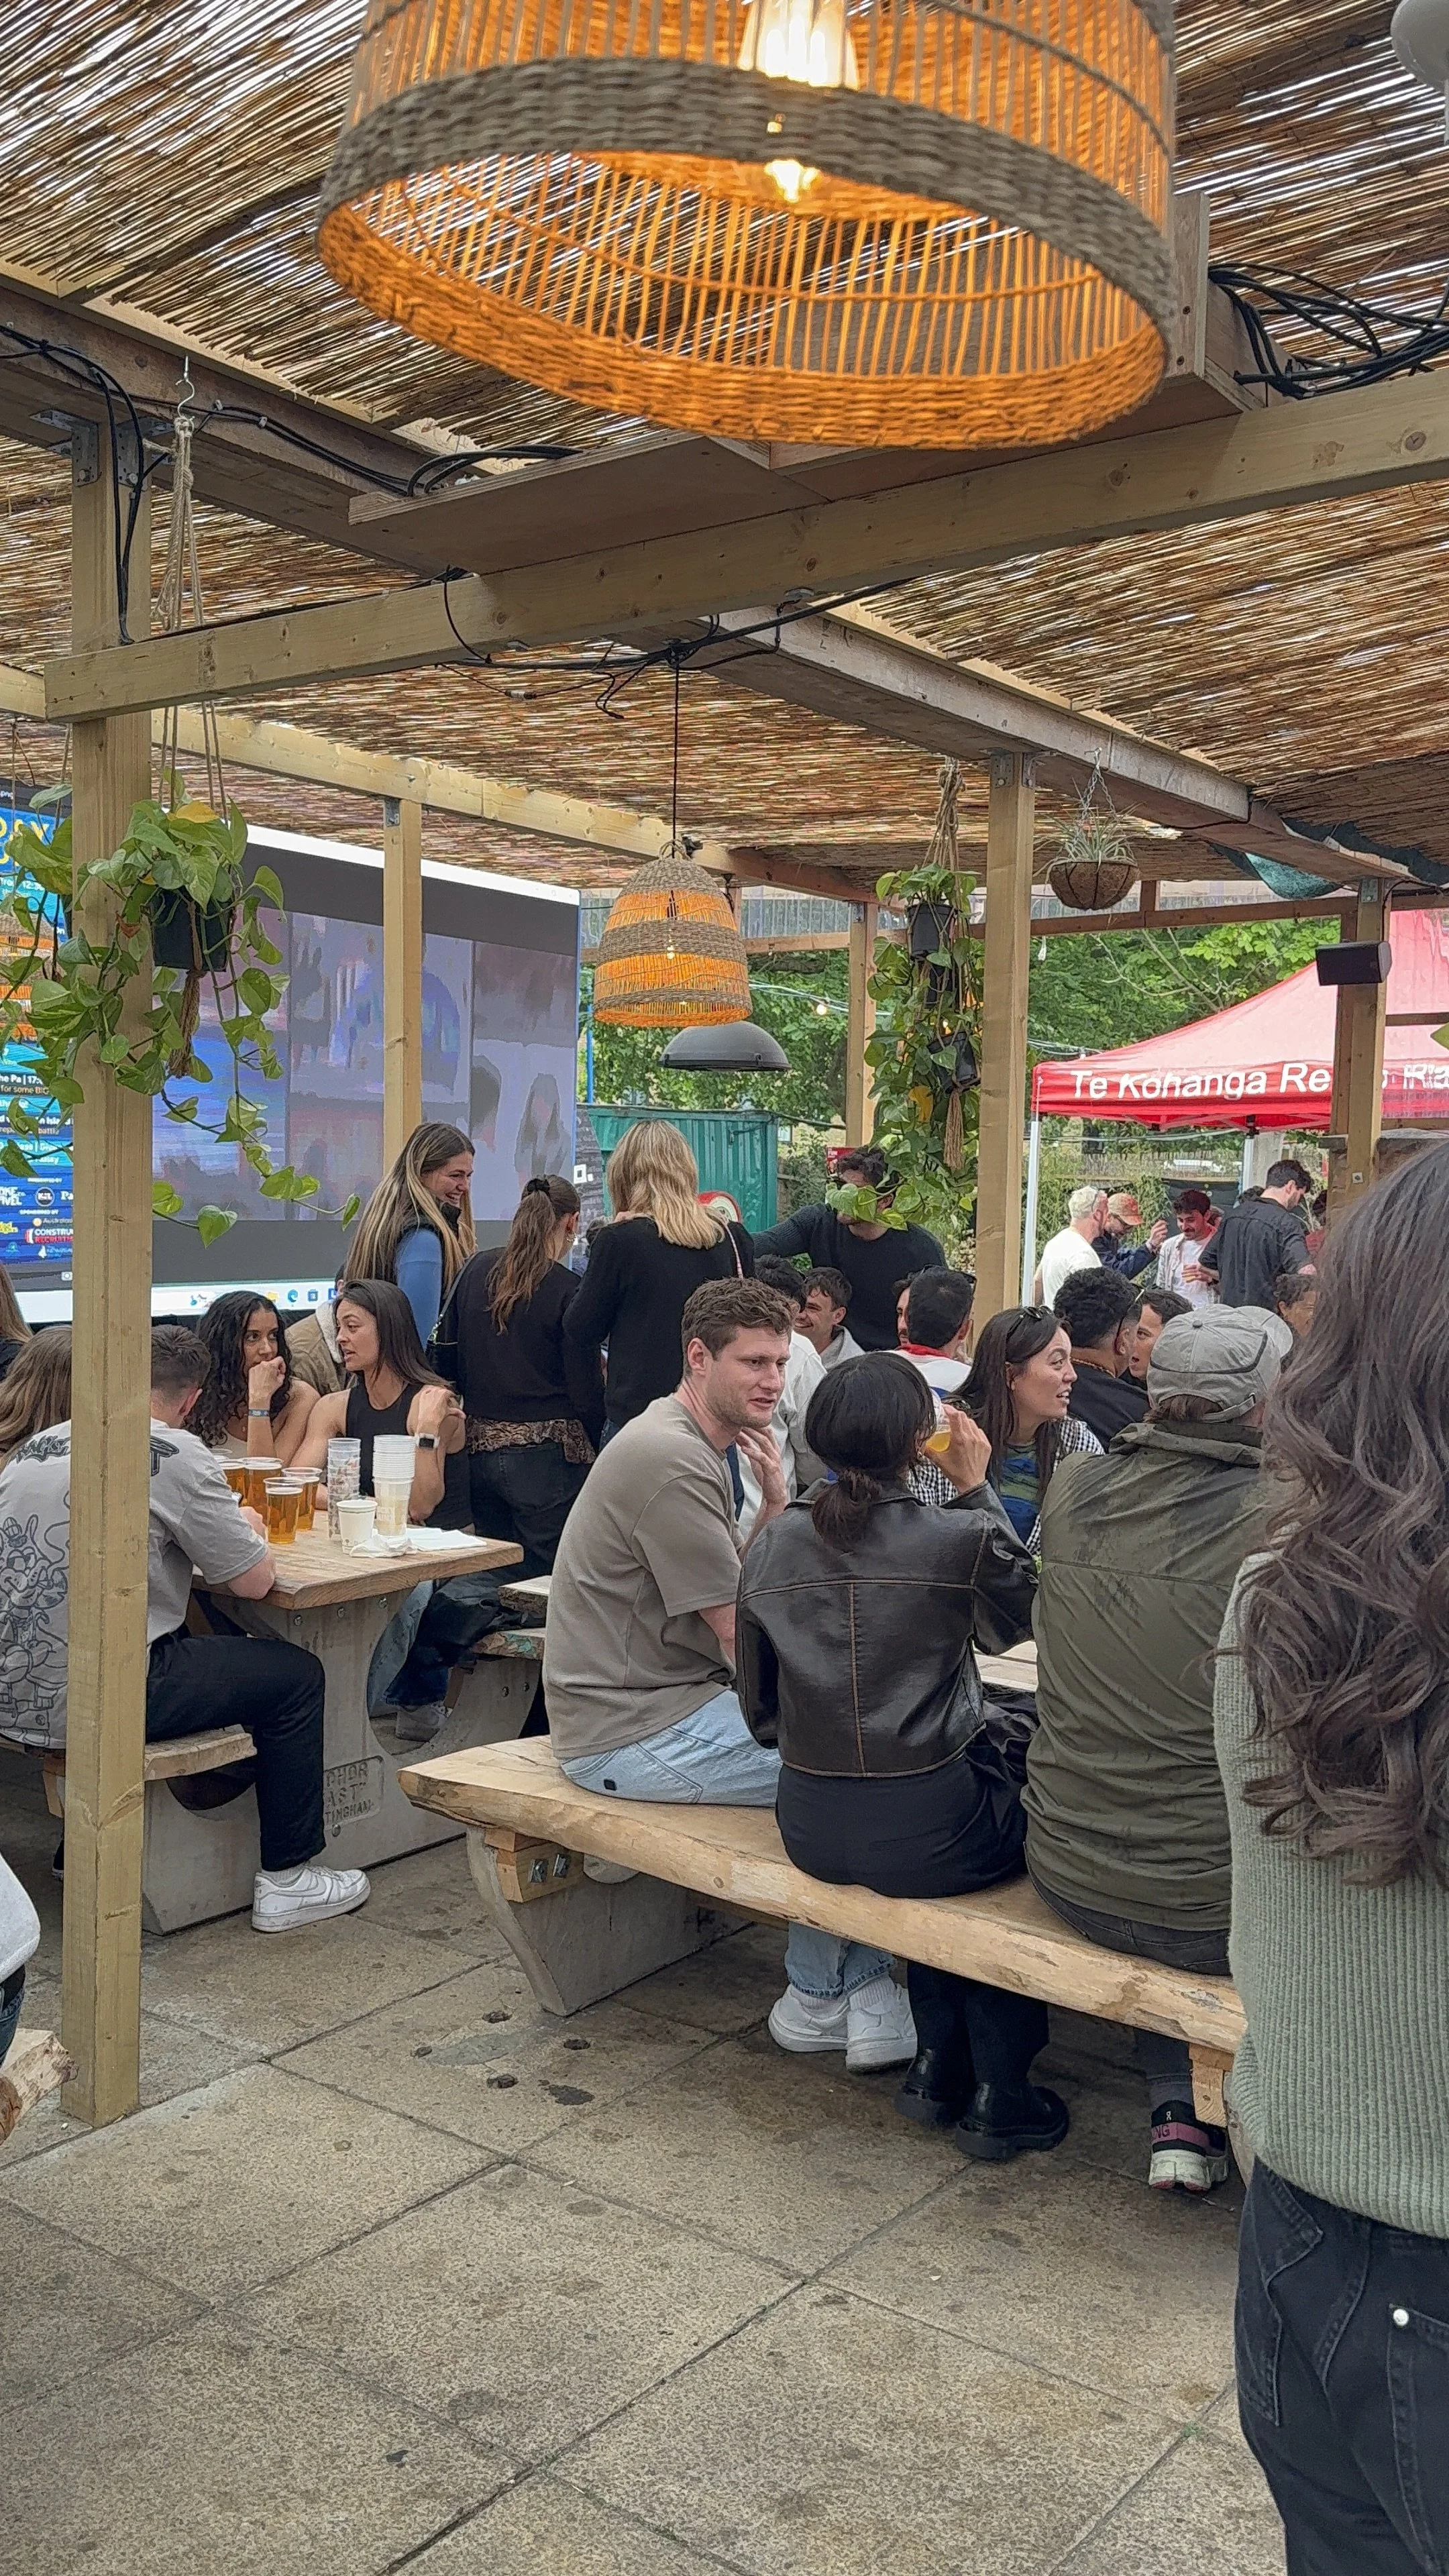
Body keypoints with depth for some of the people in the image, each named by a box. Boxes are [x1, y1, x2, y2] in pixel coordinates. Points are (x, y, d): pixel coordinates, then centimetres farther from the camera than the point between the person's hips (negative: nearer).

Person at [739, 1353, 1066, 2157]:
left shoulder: (772, 1547, 0)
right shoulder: (960, 1539, -14)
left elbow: (760, 1712, 9)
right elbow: (1017, 1617, 9)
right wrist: (976, 1490, 10)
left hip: (808, 1828, 5)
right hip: (923, 1830, -5)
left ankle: (938, 2063, 34)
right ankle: (999, 2094, 27)